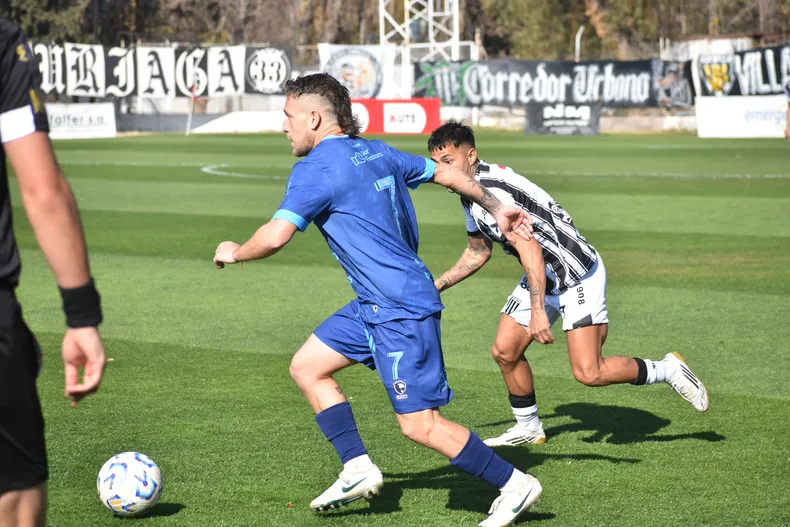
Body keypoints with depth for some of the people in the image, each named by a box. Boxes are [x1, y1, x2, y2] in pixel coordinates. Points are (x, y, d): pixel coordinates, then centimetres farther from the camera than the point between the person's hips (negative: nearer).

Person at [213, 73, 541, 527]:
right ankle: (359, 470, 15)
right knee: (307, 367, 13)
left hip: (401, 310, -10)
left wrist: (235, 252, -1)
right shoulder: (377, 152, 10)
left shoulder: (316, 168, -15)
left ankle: (515, 485, 3)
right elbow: (447, 173, 18)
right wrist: (496, 208, 32)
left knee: (421, 425, -6)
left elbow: (275, 236, -22)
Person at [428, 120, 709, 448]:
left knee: (589, 373, -15)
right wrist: (437, 286, 20)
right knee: (505, 351, 5)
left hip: (579, 275, -10)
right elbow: (477, 251, 23)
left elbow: (529, 249, -32)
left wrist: (537, 312, -36)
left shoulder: (492, 190, -26)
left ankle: (668, 370, 5)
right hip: (542, 279, 10)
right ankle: (528, 428, 24)